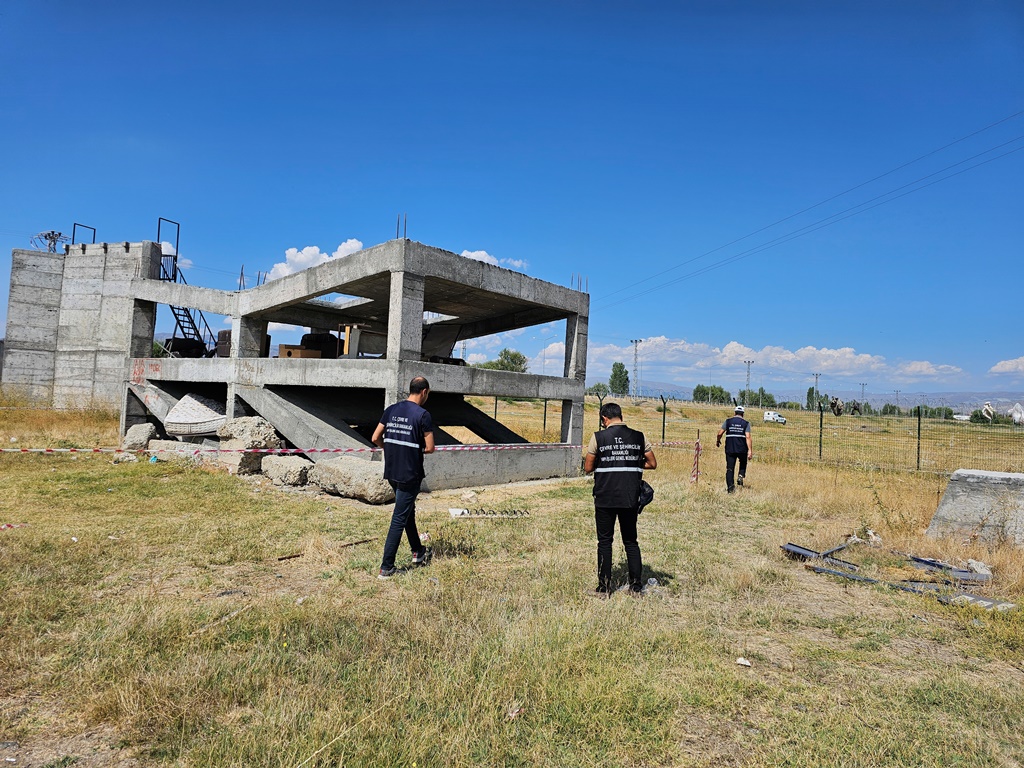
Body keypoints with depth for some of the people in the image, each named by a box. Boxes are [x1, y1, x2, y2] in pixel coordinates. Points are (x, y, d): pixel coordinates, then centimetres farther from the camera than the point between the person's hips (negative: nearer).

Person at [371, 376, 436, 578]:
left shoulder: (391, 410, 4)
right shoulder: (423, 415, -14)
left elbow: (376, 438, 6)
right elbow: (430, 448, -14)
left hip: (391, 472, 7)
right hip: (410, 475, -7)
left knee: (408, 510, 23)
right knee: (399, 519, 0)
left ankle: (418, 552, 38)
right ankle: (386, 568, 4)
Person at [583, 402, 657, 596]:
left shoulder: (598, 437, -6)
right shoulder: (639, 437, 1)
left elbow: (588, 468, -4)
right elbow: (652, 464, 6)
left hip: (605, 498, -2)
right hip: (630, 498, 3)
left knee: (605, 541, 9)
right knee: (631, 542, 14)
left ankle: (604, 587, 13)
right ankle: (636, 586, 16)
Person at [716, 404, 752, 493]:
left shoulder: (728, 421, 3)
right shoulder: (746, 423, 1)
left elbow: (720, 433, -1)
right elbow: (748, 437, -9)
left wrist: (718, 441, 18)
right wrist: (750, 450, -11)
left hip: (730, 449, 0)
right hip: (742, 449, 0)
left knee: (730, 468, 4)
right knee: (743, 463, 28)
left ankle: (730, 487, -4)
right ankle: (741, 476, 7)